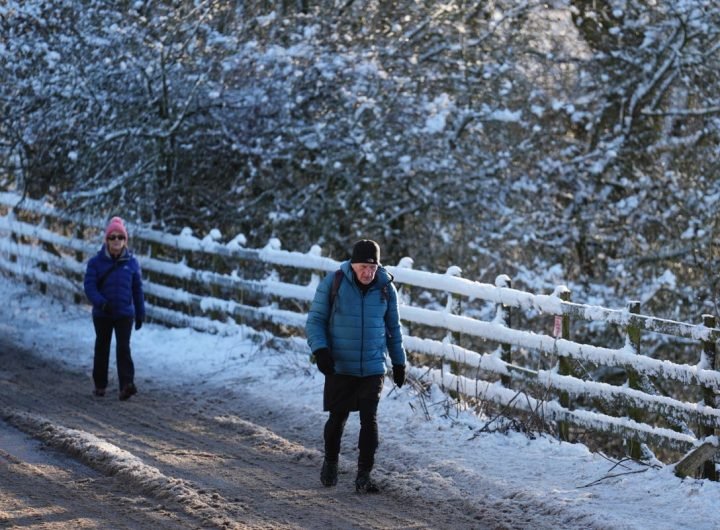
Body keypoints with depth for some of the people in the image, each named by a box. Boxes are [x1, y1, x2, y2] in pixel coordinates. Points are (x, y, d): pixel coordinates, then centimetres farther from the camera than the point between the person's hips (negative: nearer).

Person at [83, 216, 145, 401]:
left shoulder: (131, 262, 1)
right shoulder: (96, 262, -5)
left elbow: (137, 289, 7)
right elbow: (89, 286, -9)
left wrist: (140, 313, 9)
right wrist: (101, 303, -26)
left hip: (125, 313, 0)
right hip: (102, 314, 0)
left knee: (123, 347, -12)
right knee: (102, 348, 12)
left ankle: (127, 384, -19)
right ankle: (100, 384, 24)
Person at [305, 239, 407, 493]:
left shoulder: (385, 288, 1)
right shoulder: (333, 283, -7)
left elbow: (393, 327, 13)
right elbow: (315, 319, -2)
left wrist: (398, 362, 15)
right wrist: (320, 349, -15)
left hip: (373, 368, 1)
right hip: (339, 367, -1)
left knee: (369, 419, -7)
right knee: (337, 417, 8)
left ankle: (364, 475, -1)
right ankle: (330, 462, 33)